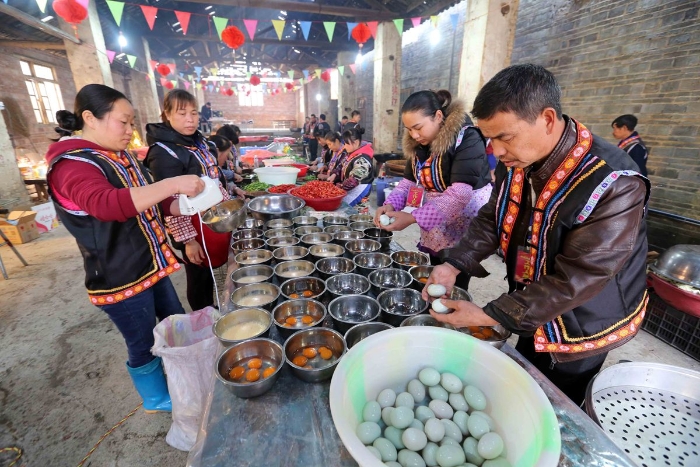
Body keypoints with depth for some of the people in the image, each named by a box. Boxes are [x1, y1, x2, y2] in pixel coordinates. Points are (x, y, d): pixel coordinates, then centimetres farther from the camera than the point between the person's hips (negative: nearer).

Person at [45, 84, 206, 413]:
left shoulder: (121, 158, 10)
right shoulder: (71, 164, -18)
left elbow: (151, 203, 17)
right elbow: (106, 204, -39)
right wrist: (173, 183, -41)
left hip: (150, 264, 9)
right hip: (120, 277, -9)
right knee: (143, 344, 12)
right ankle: (157, 399, 38)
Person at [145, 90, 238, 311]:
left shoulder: (198, 141, 9)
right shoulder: (163, 153, -17)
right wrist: (187, 240, -18)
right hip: (197, 226, -8)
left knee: (210, 274, 21)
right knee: (199, 279, 9)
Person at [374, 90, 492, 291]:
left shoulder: (466, 138, -20)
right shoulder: (418, 143, 2)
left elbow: (460, 193, -28)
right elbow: (410, 180, 7)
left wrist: (413, 217, -33)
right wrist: (390, 204, -12)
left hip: (463, 230, -6)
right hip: (432, 230, 7)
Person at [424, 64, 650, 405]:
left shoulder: (614, 185, -32)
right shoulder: (515, 161, -10)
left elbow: (574, 281, -31)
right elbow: (491, 220, -3)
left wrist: (488, 316, -31)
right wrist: (453, 265, -17)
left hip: (579, 327, -6)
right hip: (529, 312, 6)